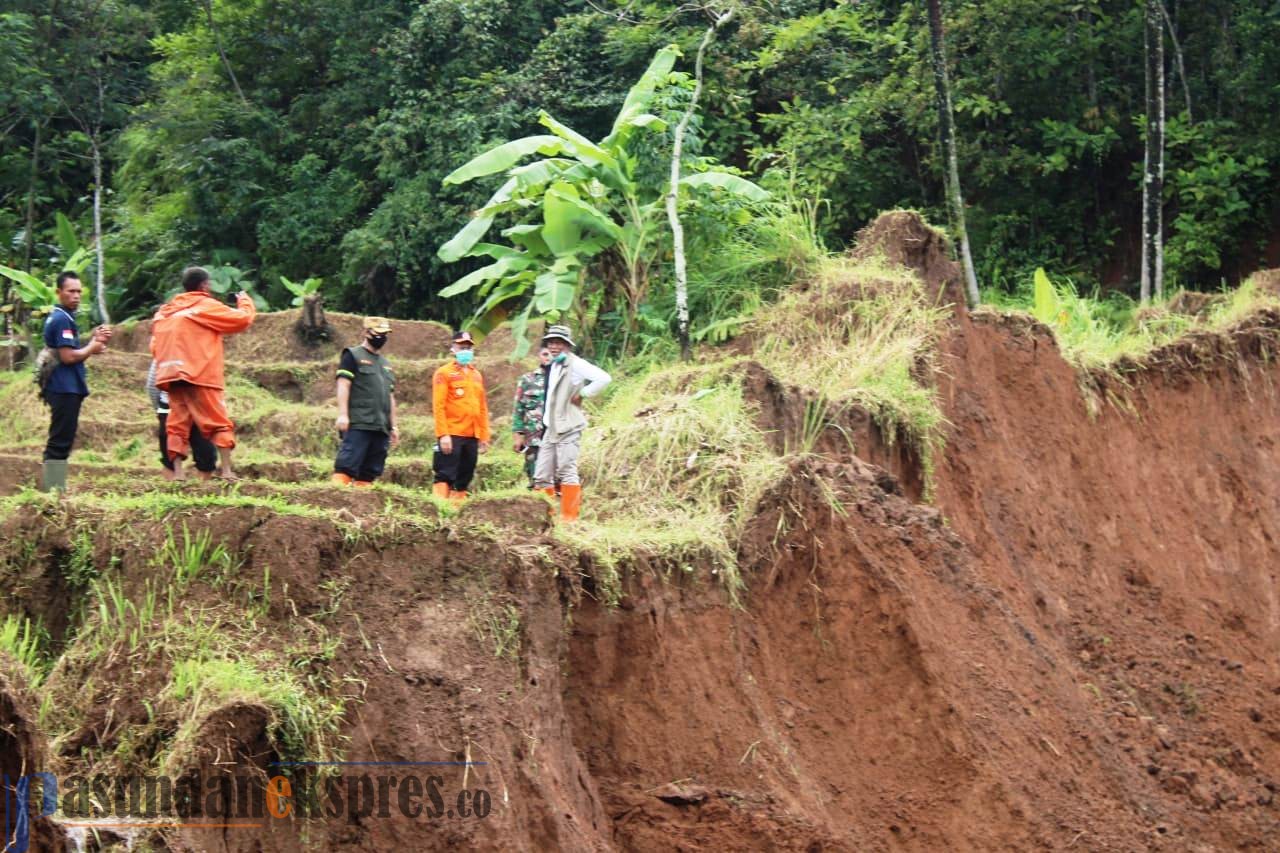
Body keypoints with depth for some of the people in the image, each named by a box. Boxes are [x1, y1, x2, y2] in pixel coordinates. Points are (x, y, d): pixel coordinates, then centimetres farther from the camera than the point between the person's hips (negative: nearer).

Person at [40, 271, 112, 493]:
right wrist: (92, 348, -5)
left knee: (59, 442, 13)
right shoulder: (62, 319, -14)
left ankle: (52, 488, 17)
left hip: (64, 389, 11)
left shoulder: (57, 317, 18)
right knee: (60, 442, -10)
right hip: (66, 389, -11)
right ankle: (54, 490, -11)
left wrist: (93, 340, 8)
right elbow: (68, 356, -21)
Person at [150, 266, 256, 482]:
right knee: (219, 423, -1)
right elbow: (242, 319, -2)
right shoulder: (206, 306, -1)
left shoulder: (166, 311, 18)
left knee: (178, 423, 7)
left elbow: (155, 346, 15)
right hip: (199, 375, -6)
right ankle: (226, 470, -9)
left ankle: (178, 472, -2)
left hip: (171, 375, 6)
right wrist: (245, 301, 16)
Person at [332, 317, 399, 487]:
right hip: (358, 424, -7)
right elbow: (343, 385, -6)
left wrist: (394, 426, 21)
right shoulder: (353, 356, 3)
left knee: (370, 473, 3)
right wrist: (343, 414, -17)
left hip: (381, 427, 7)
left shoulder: (386, 364, 25)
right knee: (347, 466, -15)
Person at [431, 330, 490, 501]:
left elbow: (482, 408, 17)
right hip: (451, 436, -6)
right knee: (445, 477, -9)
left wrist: (484, 436, 12)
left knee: (464, 480, 9)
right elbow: (438, 406, -9)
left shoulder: (477, 375, 16)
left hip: (472, 437, 6)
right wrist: (443, 434, -17)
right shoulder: (444, 373, -2)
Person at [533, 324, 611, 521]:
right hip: (550, 429, 9)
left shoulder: (575, 364, -9)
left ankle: (569, 518, -6)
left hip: (568, 428, -9)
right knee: (542, 476, 6)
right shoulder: (553, 366, 17)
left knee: (567, 473, -9)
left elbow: (604, 378, -21)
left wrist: (582, 394, -14)